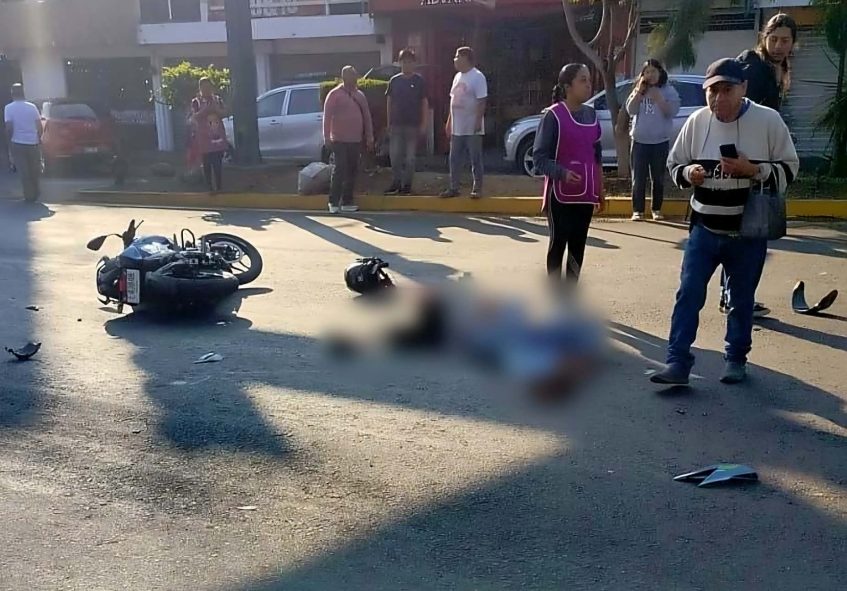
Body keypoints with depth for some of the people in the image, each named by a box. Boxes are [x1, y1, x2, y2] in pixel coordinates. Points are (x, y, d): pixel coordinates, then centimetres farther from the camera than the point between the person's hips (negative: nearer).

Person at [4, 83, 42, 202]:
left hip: (17, 143, -2)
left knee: (23, 171, 4)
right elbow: (40, 127, 1)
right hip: (33, 143, 2)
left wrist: (9, 139, 1)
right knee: (34, 171, 15)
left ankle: (29, 195, 3)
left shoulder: (9, 108, -6)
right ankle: (36, 194, 22)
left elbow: (9, 128, -12)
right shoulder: (32, 107, 1)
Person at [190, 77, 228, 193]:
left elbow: (224, 113, 2)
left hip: (218, 135, 2)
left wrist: (216, 110, -16)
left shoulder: (218, 99, 11)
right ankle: (210, 188, 3)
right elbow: (195, 117, -10)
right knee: (207, 164, -2)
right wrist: (205, 110, -23)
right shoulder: (196, 101, 2)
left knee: (218, 163, 2)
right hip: (204, 137, -2)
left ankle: (219, 187, 7)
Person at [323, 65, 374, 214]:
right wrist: (327, 138, -12)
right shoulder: (335, 94, -3)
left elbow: (367, 116, 16)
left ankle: (347, 202, 13)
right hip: (340, 140, -5)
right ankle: (334, 202, -2)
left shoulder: (360, 95, 13)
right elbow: (327, 116, -7)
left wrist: (369, 137, 11)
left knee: (352, 171, 6)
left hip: (356, 140, 6)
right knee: (340, 171, -8)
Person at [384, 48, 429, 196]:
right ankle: (397, 183, 16)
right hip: (396, 124, 2)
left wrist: (423, 124, -6)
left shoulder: (419, 81, -1)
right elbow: (389, 102, 9)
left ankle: (407, 185, 13)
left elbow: (424, 103, 0)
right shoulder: (394, 81, 6)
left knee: (410, 157, 3)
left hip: (413, 124, -2)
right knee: (395, 156, 2)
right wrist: (388, 123, 5)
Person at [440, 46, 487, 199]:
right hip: (457, 128, 8)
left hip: (472, 129, -8)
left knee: (476, 160, 1)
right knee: (455, 159, 9)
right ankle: (453, 188, 16)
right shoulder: (458, 76, 14)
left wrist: (478, 121, -21)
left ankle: (477, 188, 8)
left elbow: (482, 101, -15)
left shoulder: (477, 77, -10)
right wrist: (449, 121, 17)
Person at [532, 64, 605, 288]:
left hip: (585, 194, 6)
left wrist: (600, 191, 14)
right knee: (558, 243, 3)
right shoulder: (554, 115, -11)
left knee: (578, 245, 11)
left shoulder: (591, 114, 7)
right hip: (560, 194, -6)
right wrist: (563, 173, -27)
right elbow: (539, 157, -12)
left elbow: (597, 156, 15)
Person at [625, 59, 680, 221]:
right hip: (640, 141, 1)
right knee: (639, 178, 0)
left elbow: (672, 111, -11)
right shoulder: (638, 90, 9)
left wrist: (658, 97, -19)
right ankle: (637, 210, 3)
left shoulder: (669, 90, 1)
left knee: (658, 178, 5)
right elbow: (631, 110, -4)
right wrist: (639, 91, -11)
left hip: (660, 142, -1)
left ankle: (657, 209, 14)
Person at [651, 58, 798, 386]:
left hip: (749, 233, -1)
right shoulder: (697, 121, -3)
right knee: (688, 295, -2)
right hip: (704, 230, 2)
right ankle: (678, 363, 4)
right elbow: (674, 164, 7)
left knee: (742, 300, 13)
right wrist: (688, 173, -16)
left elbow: (789, 169, -5)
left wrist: (753, 169, -22)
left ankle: (736, 359, 30)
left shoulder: (768, 120, -10)